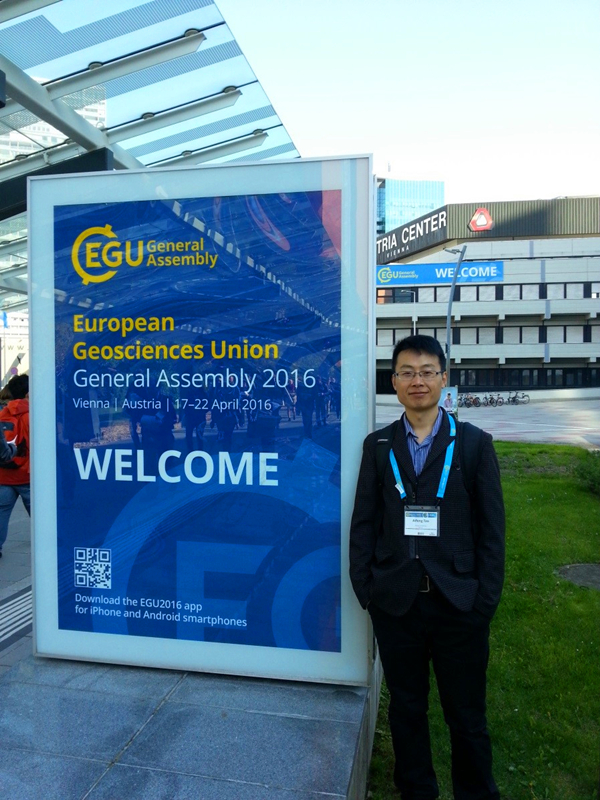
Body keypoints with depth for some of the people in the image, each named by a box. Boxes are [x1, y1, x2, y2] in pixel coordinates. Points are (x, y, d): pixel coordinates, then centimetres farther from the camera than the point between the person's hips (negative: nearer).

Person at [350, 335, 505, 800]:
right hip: (395, 602, 2)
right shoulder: (377, 445, 2)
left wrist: (486, 600, -6)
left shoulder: (475, 444, -2)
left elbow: (492, 529, -2)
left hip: (459, 604, -1)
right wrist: (364, 588, -3)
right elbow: (363, 523, 3)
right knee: (406, 709, 18)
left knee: (467, 715, 14)